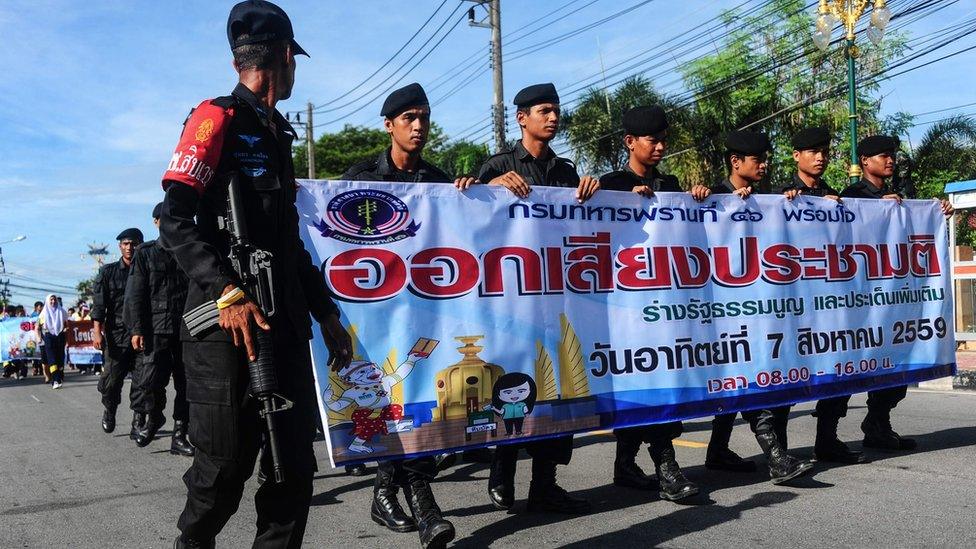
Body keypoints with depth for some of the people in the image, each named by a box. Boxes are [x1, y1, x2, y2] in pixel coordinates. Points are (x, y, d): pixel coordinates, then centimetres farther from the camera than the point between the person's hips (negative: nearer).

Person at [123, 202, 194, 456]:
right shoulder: (145, 253, 7)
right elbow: (135, 294, 2)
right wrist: (136, 329, -7)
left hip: (187, 328, 2)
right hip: (156, 328, -2)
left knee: (186, 383, 2)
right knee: (151, 379, -10)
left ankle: (179, 435, 11)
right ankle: (153, 417, 21)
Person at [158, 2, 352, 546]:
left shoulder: (278, 137, 22)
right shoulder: (218, 117, -2)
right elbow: (176, 221, -12)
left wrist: (327, 312, 20)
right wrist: (228, 292, -24)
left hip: (287, 323, 8)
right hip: (227, 323, -7)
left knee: (296, 467, 5)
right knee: (225, 469, -1)